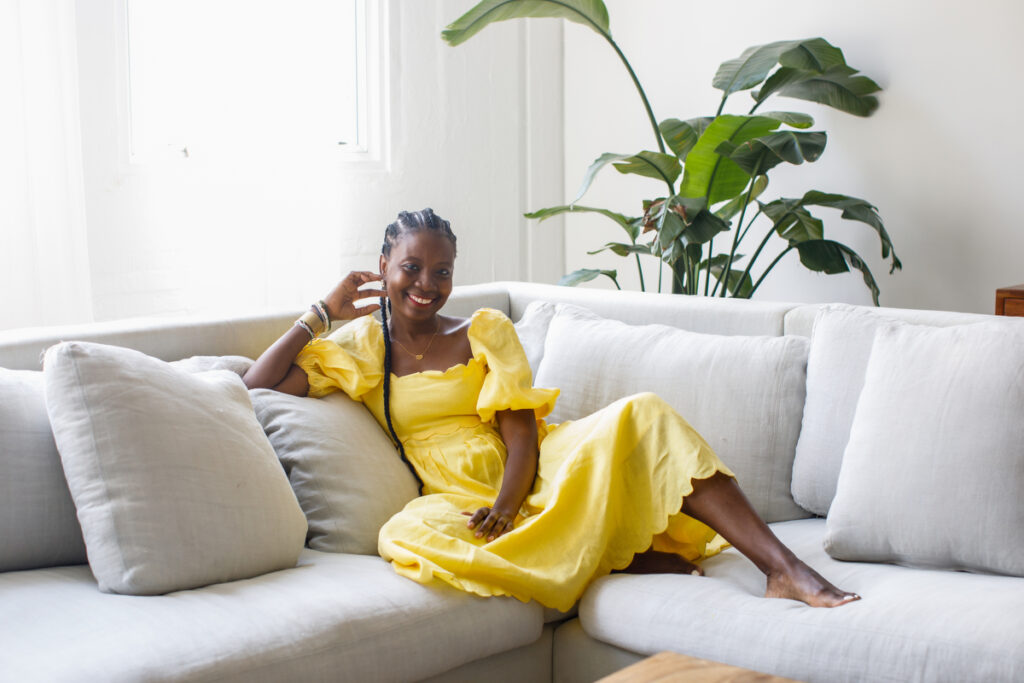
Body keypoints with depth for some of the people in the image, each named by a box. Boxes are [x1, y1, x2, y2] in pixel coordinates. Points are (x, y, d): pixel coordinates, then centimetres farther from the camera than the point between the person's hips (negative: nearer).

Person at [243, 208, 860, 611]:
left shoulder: (486, 331, 12)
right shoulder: (361, 348, 13)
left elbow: (523, 437, -1)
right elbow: (256, 386, 3)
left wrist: (504, 507, -21)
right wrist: (323, 312, 4)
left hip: (528, 479, 1)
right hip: (460, 498, -1)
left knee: (639, 417, -27)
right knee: (409, 539, -39)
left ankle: (785, 568, -35)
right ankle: (653, 562, -32)